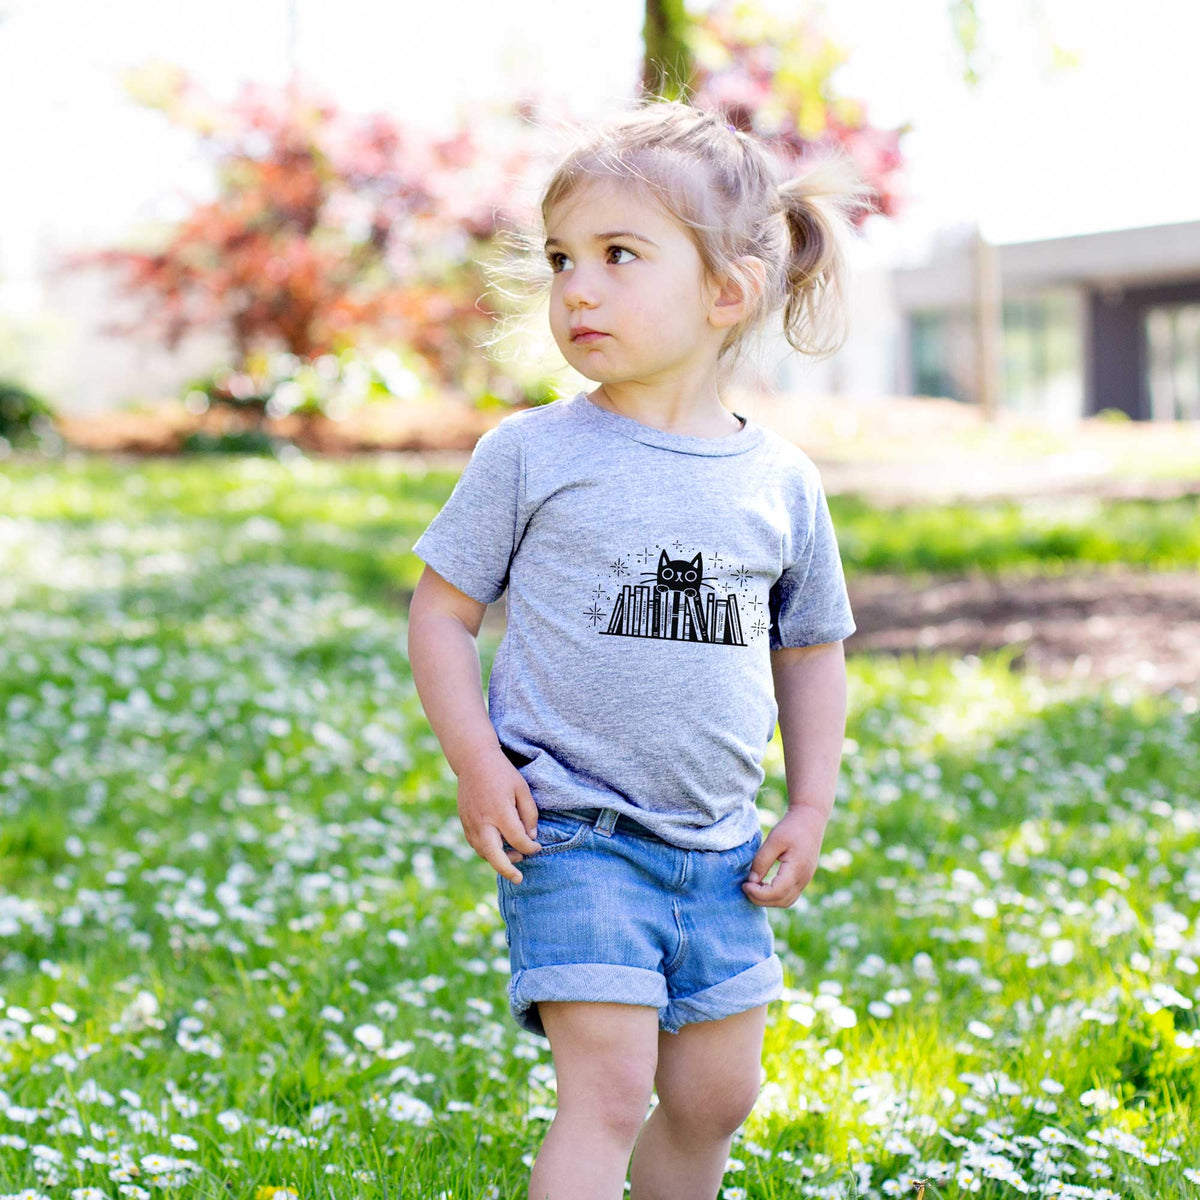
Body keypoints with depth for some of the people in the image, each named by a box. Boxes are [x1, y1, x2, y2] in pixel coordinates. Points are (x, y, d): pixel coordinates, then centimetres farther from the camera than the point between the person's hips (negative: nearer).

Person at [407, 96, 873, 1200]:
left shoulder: (782, 482, 3)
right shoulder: (531, 454, -6)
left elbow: (811, 649, 15)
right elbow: (441, 612, 0)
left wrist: (811, 807, 8)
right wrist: (476, 764, -11)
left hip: (721, 851, 4)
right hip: (572, 834, -4)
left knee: (716, 1094, 12)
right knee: (608, 1087, -12)